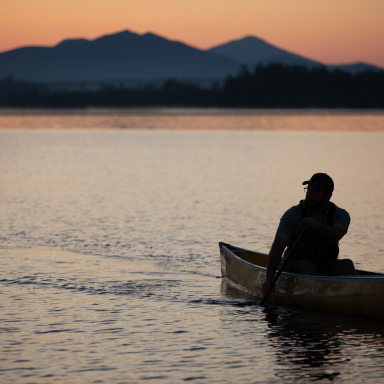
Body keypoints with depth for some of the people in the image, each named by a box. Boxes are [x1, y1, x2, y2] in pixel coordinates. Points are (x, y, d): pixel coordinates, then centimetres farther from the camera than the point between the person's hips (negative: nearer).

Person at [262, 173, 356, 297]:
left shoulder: (341, 215, -2)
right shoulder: (293, 214, -7)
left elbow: (335, 236, -25)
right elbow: (278, 245, -18)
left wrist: (318, 226, -47)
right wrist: (269, 279, -32)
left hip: (326, 268, 2)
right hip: (295, 267, -2)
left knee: (347, 264, -25)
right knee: (307, 264, -32)